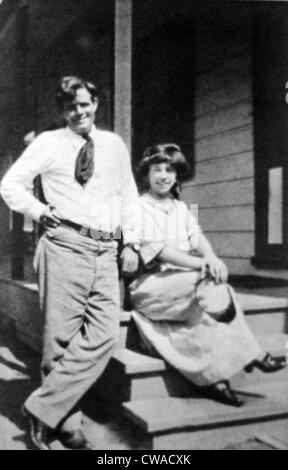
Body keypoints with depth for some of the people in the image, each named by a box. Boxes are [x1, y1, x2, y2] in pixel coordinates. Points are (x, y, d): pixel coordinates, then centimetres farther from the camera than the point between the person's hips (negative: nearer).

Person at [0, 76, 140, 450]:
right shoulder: (49, 143, 6)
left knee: (103, 337, -7)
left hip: (106, 251, 4)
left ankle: (45, 408, 3)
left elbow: (128, 195, 19)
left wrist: (131, 243, 11)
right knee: (62, 336, -1)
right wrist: (39, 210, -6)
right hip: (66, 246, -4)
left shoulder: (114, 145, 16)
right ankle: (67, 423, 13)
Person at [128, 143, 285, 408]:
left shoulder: (180, 208, 18)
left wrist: (211, 257, -22)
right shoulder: (140, 208, -3)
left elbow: (197, 237, 2)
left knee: (214, 285, -22)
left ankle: (213, 379, -18)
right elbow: (157, 250, -15)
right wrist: (202, 265, -25)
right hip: (150, 284, -6)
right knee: (209, 283, -28)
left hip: (186, 282, 6)